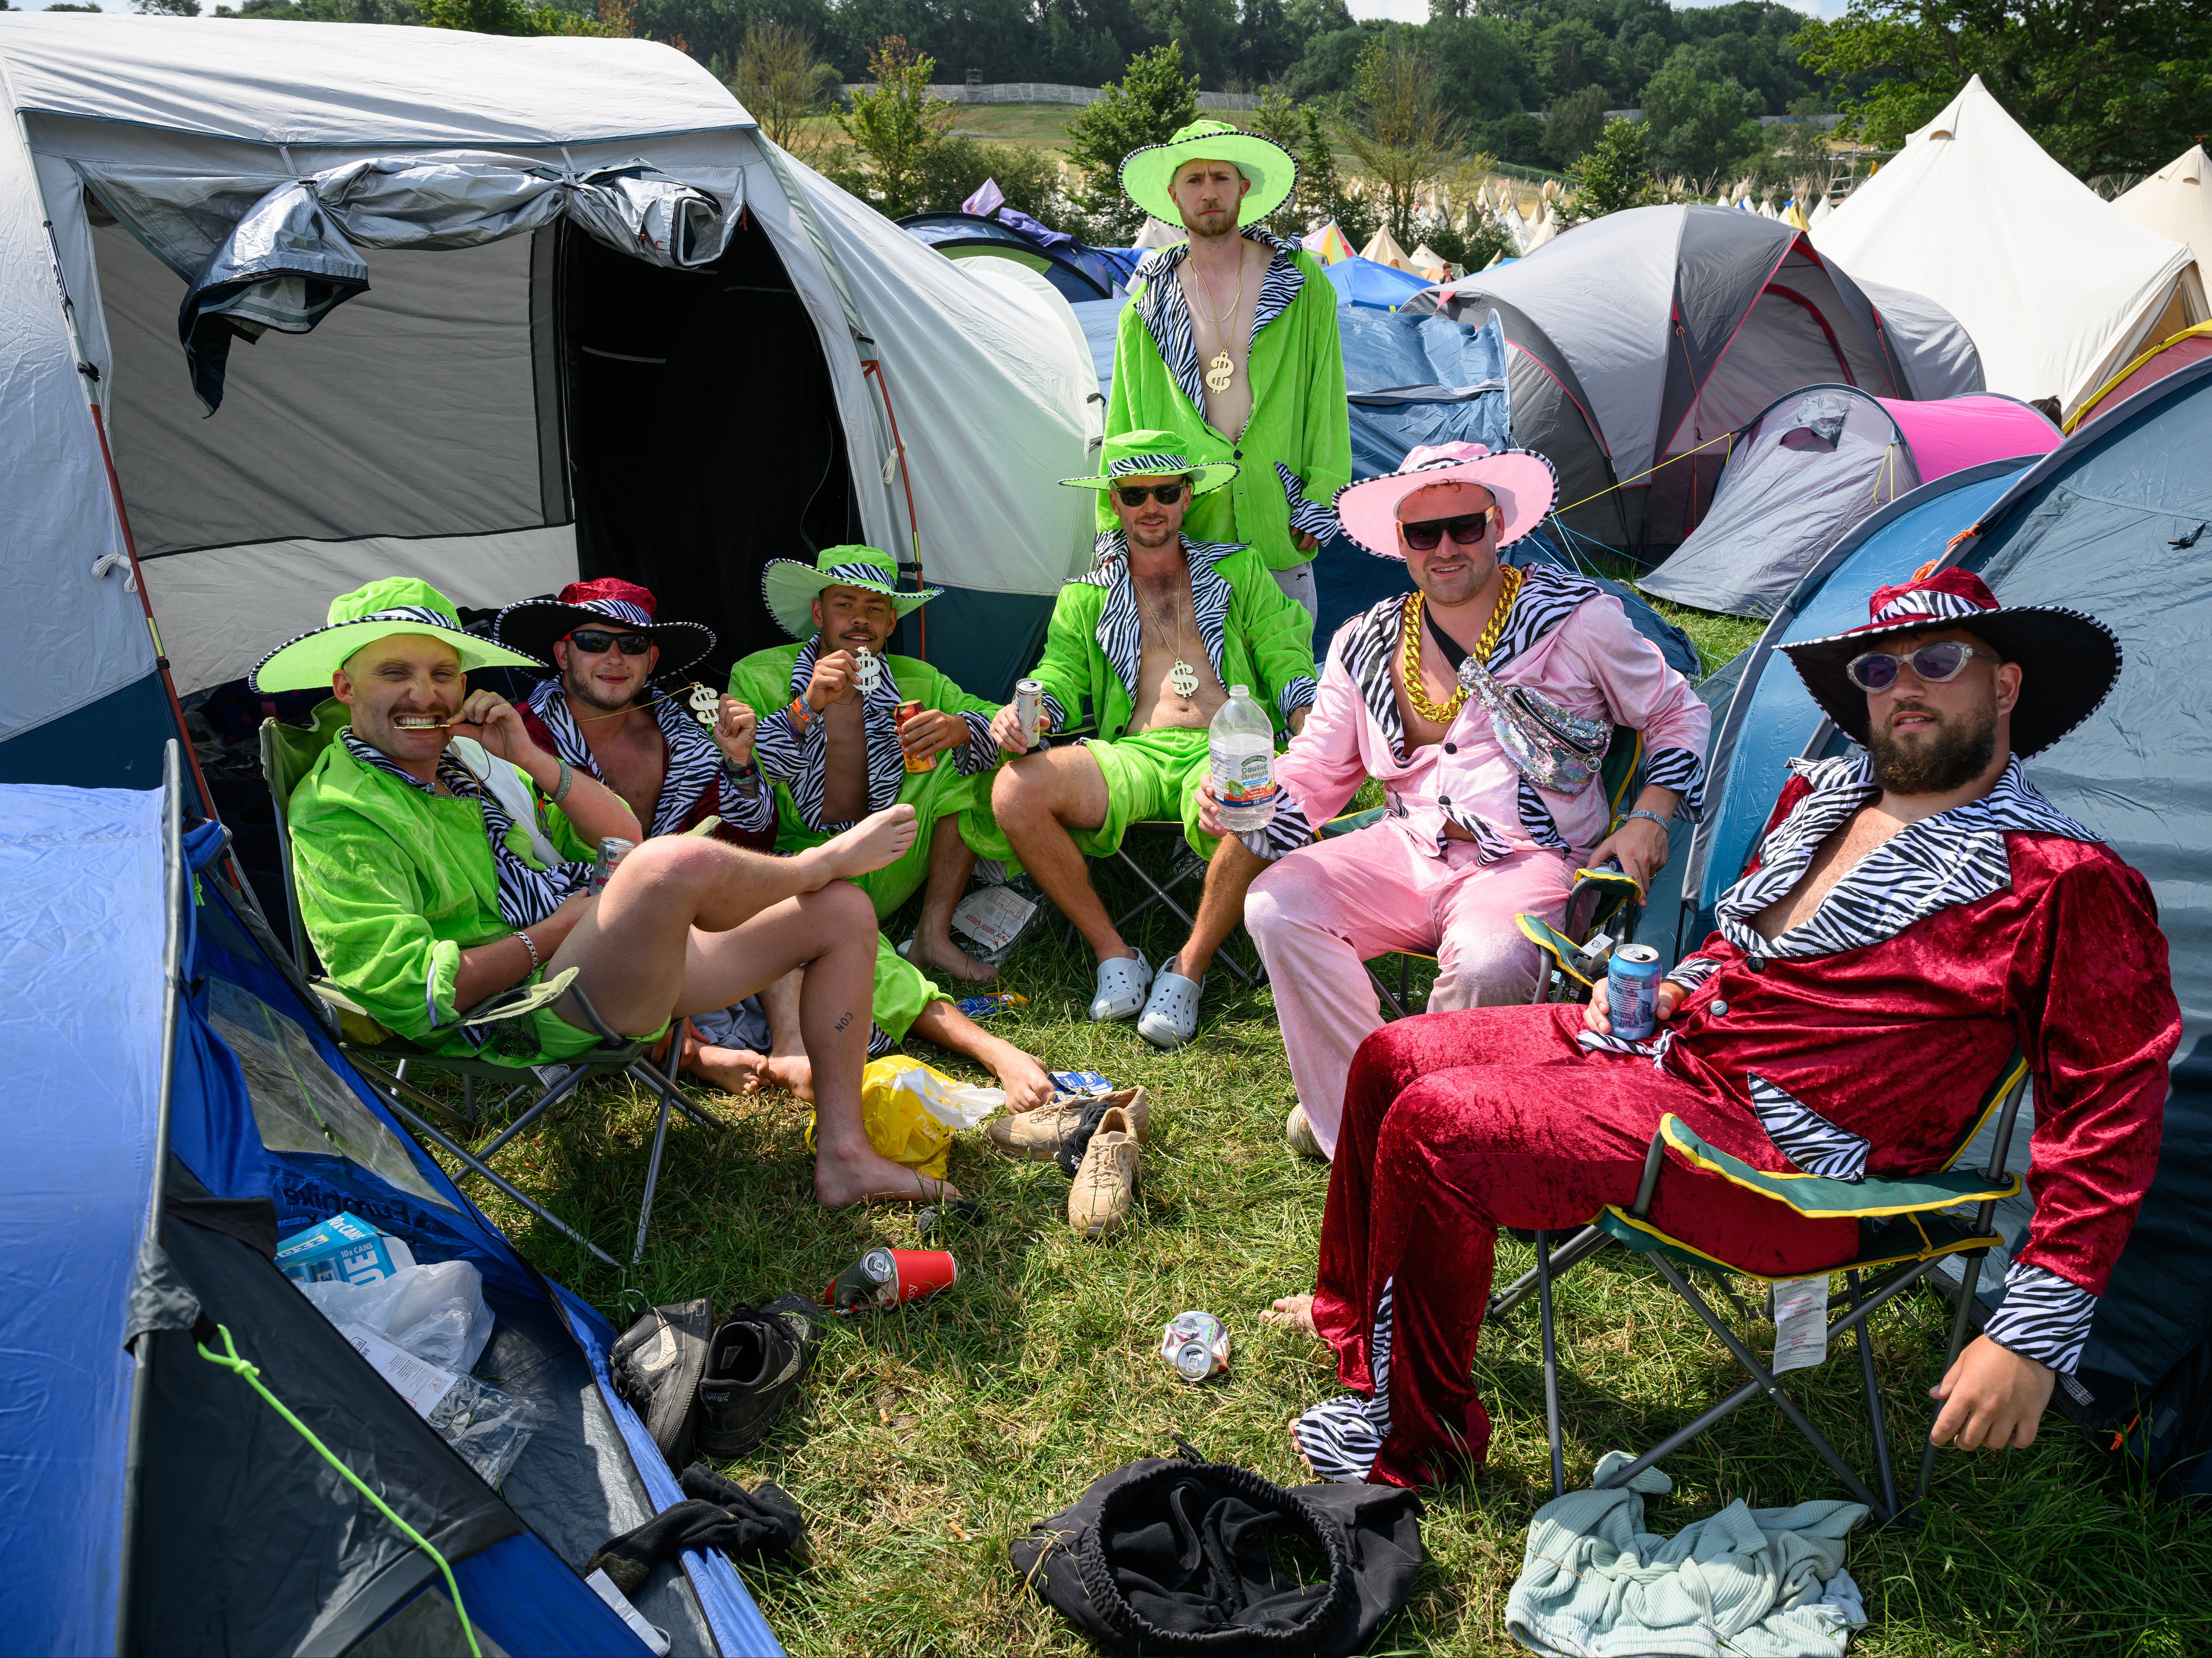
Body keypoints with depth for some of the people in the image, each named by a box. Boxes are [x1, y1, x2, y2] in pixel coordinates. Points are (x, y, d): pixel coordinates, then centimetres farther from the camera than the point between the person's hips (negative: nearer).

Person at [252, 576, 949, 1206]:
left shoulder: (469, 756, 17)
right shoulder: (337, 817, -9)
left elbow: (623, 837, 17)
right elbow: (407, 993, -20)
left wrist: (529, 759, 1)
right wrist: (559, 929, -13)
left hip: (631, 966, 9)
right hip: (532, 1008, -9)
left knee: (845, 913, 6)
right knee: (680, 861, -37)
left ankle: (843, 1155, 5)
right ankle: (821, 860, 0)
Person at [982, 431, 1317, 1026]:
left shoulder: (1239, 570, 22)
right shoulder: (1086, 597, 24)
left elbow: (1286, 662, 14)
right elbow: (1058, 677, 14)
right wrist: (1024, 714, -12)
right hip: (1135, 754, 2)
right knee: (1015, 791, -27)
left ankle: (1189, 967, -15)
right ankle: (1113, 955, -12)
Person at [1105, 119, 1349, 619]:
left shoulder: (1303, 282, 6)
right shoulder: (1147, 308, 10)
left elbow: (1327, 402, 5)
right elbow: (1123, 427, 12)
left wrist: (1320, 502, -3)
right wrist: (1116, 530, 7)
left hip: (1280, 533, 0)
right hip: (1181, 535, 1)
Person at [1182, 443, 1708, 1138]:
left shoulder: (1577, 617, 0)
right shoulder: (1365, 644, 9)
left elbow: (1678, 714, 12)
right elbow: (1312, 774, 10)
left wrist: (1649, 818, -3)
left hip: (1531, 861, -4)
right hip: (1408, 850, 4)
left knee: (1487, 962, -36)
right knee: (1276, 904, -19)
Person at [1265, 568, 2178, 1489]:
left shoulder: (2067, 885, -12)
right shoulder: (1822, 794, 12)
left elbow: (2108, 1117, -13)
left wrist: (2034, 1335, -18)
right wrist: (1669, 990, 7)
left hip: (1776, 1151, -8)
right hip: (1669, 1039, 9)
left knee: (1432, 1126, -21)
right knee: (1395, 1056, 6)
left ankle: (1417, 1435, 1)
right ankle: (1356, 1313, 29)